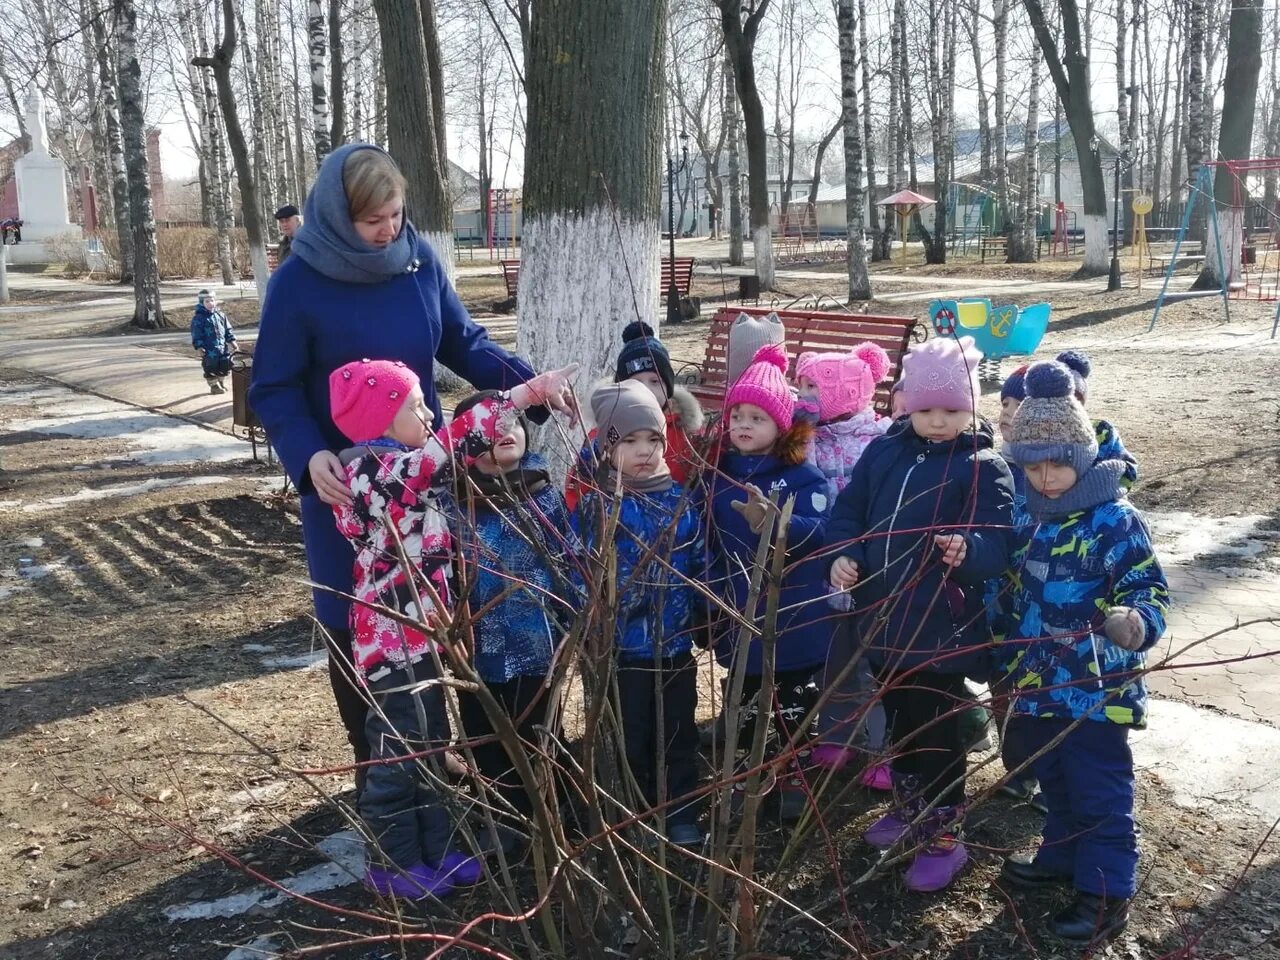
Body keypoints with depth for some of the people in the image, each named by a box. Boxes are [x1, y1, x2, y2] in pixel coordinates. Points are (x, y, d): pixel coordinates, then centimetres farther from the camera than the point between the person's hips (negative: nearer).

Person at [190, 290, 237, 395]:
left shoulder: (220, 315, 10)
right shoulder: (198, 318, -7)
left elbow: (228, 330, 16)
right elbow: (196, 334, -9)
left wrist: (232, 341, 10)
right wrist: (199, 347, -15)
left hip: (222, 347, 6)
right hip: (209, 349, -6)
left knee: (224, 366, 13)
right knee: (211, 368, -2)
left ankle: (222, 383, 33)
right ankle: (214, 386, 11)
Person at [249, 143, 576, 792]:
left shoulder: (419, 260, -3)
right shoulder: (297, 284, -13)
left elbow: (465, 345, 4)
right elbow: (274, 392, -10)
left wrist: (528, 382, -12)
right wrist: (311, 457, -27)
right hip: (345, 483, -3)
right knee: (355, 627, 6)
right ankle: (375, 765, 24)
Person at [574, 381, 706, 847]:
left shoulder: (680, 501, 2)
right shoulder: (593, 506, -9)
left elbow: (699, 566, 8)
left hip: (676, 645, 3)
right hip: (620, 648, -3)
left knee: (677, 734, 15)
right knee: (629, 739, 10)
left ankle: (681, 815, 29)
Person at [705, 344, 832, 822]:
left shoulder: (804, 477, -10)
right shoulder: (719, 475, 2)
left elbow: (819, 532, -25)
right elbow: (706, 540, 7)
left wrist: (773, 522, -41)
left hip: (794, 615, -3)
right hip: (739, 613, 4)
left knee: (794, 701, 12)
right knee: (744, 700, 16)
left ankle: (793, 776, 28)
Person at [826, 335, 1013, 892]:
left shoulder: (984, 467, -11)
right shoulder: (884, 452, 4)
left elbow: (998, 543, -18)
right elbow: (849, 510, 9)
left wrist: (968, 549, -40)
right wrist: (841, 555, -9)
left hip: (943, 630, -5)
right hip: (884, 619, 6)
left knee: (937, 732, 5)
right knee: (899, 720, 22)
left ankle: (943, 836, 21)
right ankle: (910, 808, 42)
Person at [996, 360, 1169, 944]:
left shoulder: (1115, 520, -15)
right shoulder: (1030, 521, 7)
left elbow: (1149, 590, -17)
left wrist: (1136, 624, -38)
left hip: (1097, 691, -7)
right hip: (1038, 686, 7)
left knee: (1101, 795, 4)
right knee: (1055, 784, 22)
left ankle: (1107, 892, 16)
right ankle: (1061, 858, 39)